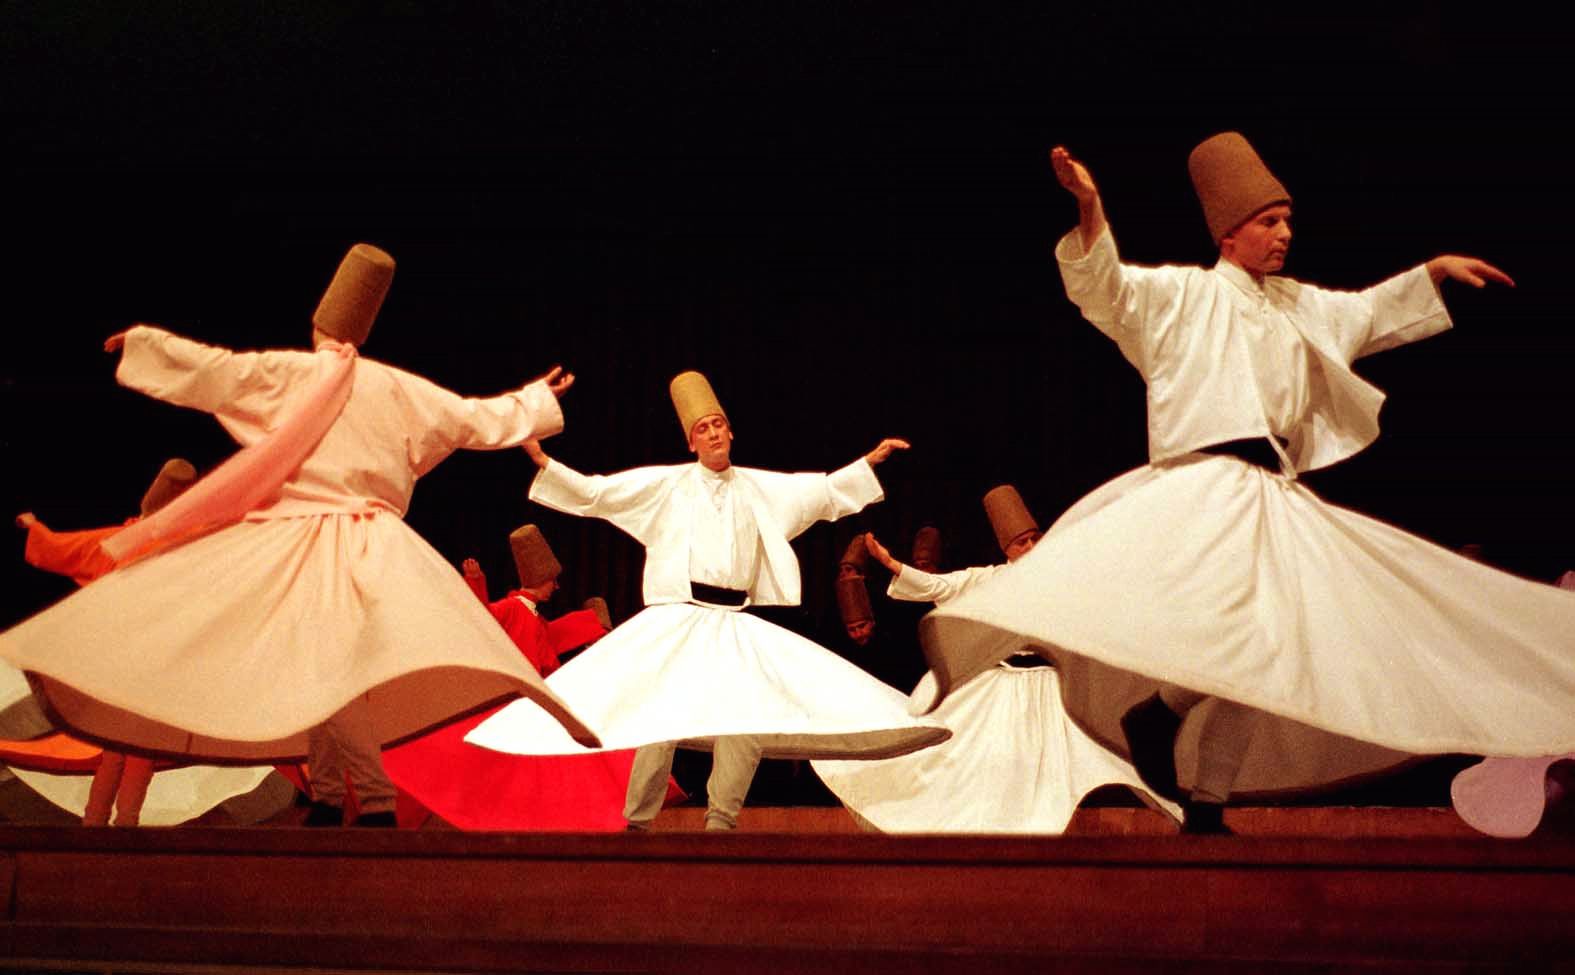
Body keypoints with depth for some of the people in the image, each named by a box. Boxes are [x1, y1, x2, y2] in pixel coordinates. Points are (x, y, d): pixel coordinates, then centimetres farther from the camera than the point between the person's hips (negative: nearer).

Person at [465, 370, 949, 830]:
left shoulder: (760, 487, 14)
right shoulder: (667, 483, 6)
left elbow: (825, 492, 20)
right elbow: (594, 493, 2)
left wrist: (870, 459, 15)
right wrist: (542, 460, -7)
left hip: (735, 623, 3)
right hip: (678, 617, -3)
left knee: (749, 717, -7)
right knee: (662, 716, -9)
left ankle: (720, 821, 5)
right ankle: (637, 823, 2)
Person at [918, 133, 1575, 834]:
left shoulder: (1295, 305, 22)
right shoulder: (1183, 294, 1)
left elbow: (1370, 315, 38)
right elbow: (1104, 289, -13)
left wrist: (1435, 270, 30)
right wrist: (1089, 211, -29)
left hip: (1273, 499, 8)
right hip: (1207, 487, -8)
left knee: (1253, 657, 8)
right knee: (1241, 623, -33)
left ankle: (1207, 808, 16)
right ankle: (1157, 711, -9)